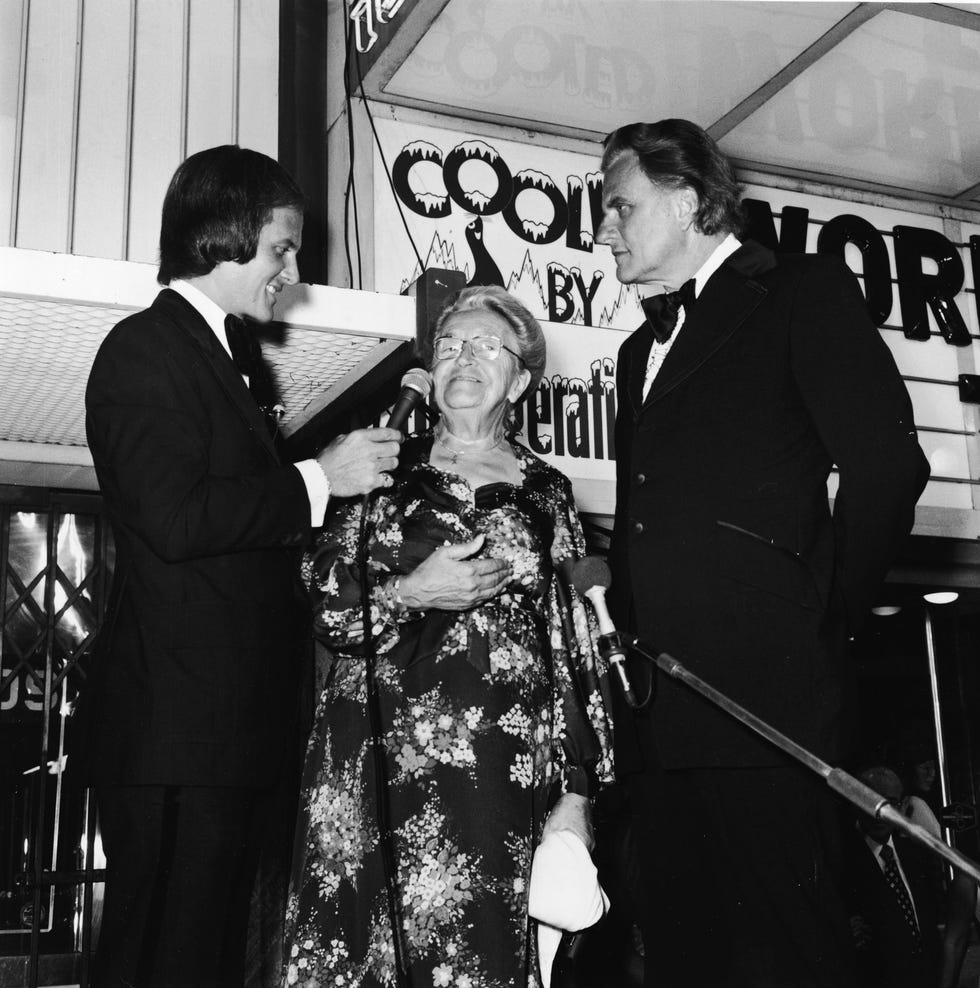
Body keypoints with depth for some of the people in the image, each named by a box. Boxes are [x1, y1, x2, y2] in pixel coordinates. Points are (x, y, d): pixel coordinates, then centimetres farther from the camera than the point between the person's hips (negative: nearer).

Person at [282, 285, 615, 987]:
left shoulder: (546, 491, 11)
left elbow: (575, 646, 9)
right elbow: (326, 612, 7)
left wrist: (576, 794, 3)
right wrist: (411, 593, -11)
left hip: (502, 768, 0)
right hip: (379, 764, 0)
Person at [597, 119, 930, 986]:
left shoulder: (805, 291, 3)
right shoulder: (642, 347, 25)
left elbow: (887, 462, -9)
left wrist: (826, 620, -7)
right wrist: (628, 634, 9)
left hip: (760, 688, -7)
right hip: (656, 703, 7)